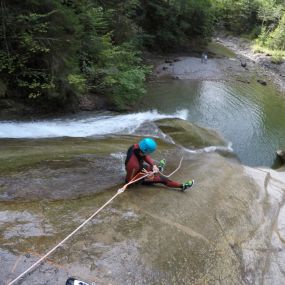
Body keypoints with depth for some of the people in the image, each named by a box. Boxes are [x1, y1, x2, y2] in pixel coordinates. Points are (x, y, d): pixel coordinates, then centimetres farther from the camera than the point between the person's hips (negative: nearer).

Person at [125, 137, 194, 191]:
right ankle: (182, 186, 15)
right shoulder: (134, 164, -45)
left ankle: (157, 168, 60)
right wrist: (144, 176, -28)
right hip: (138, 177, -6)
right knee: (161, 178, 0)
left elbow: (146, 156, -7)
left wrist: (154, 165, -21)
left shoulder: (136, 146, -26)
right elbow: (129, 180, -31)